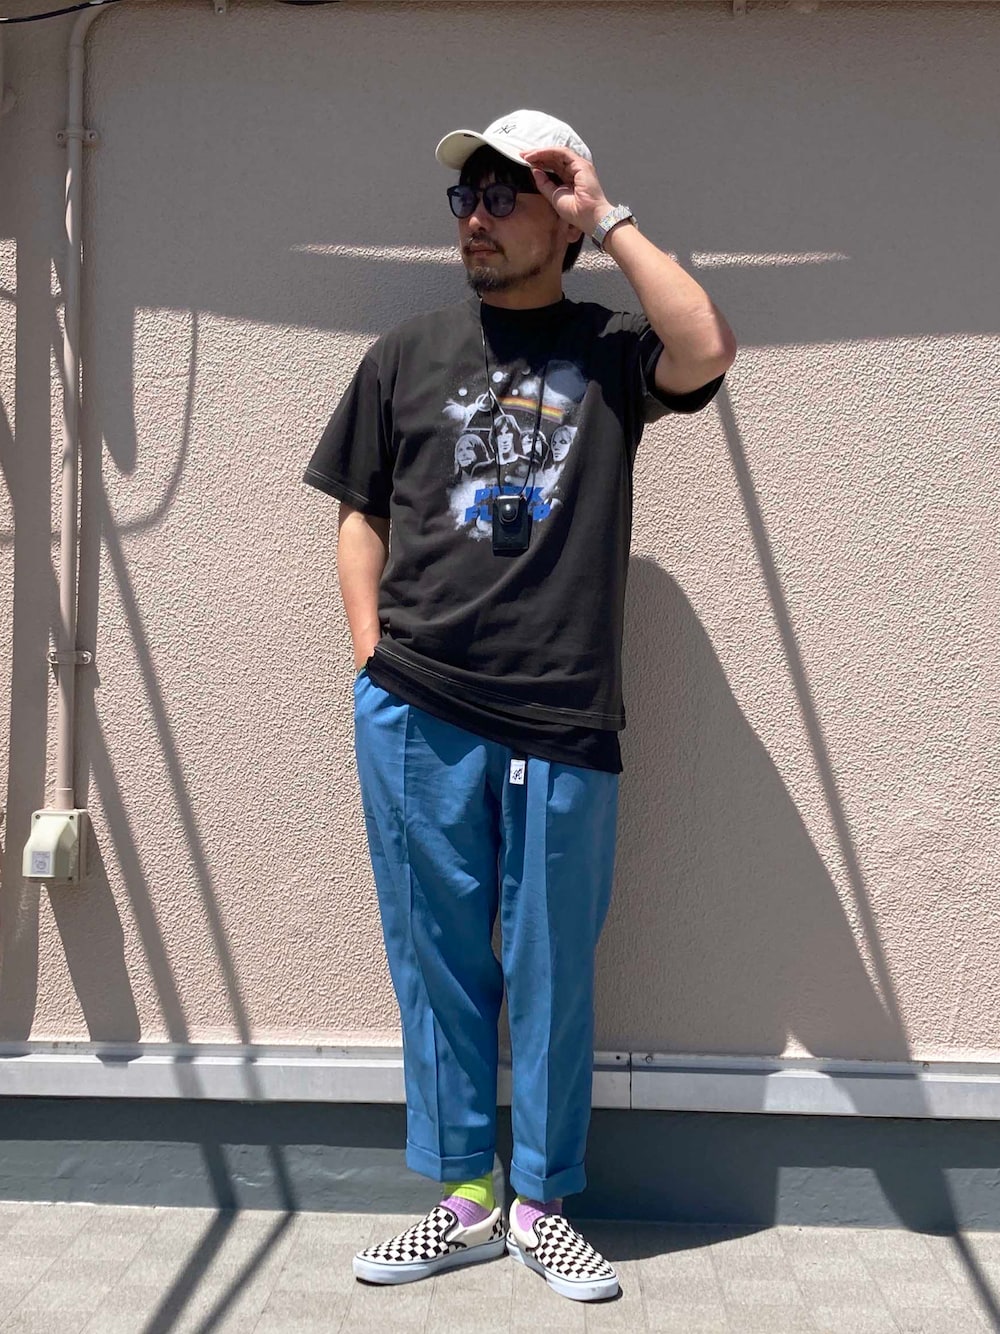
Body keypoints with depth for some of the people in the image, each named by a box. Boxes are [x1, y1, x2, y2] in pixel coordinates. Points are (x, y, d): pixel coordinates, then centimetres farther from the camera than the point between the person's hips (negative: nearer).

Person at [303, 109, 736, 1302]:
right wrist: (376, 664, 2)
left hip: (563, 723, -1)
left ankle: (543, 1204, 26)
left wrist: (608, 219, -6)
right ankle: (464, 1200, 26)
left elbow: (707, 351, -15)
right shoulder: (407, 355, 12)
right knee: (438, 961, 9)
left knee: (552, 971, 8)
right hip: (415, 718, 2)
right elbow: (360, 519, 13)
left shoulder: (611, 350, 7)